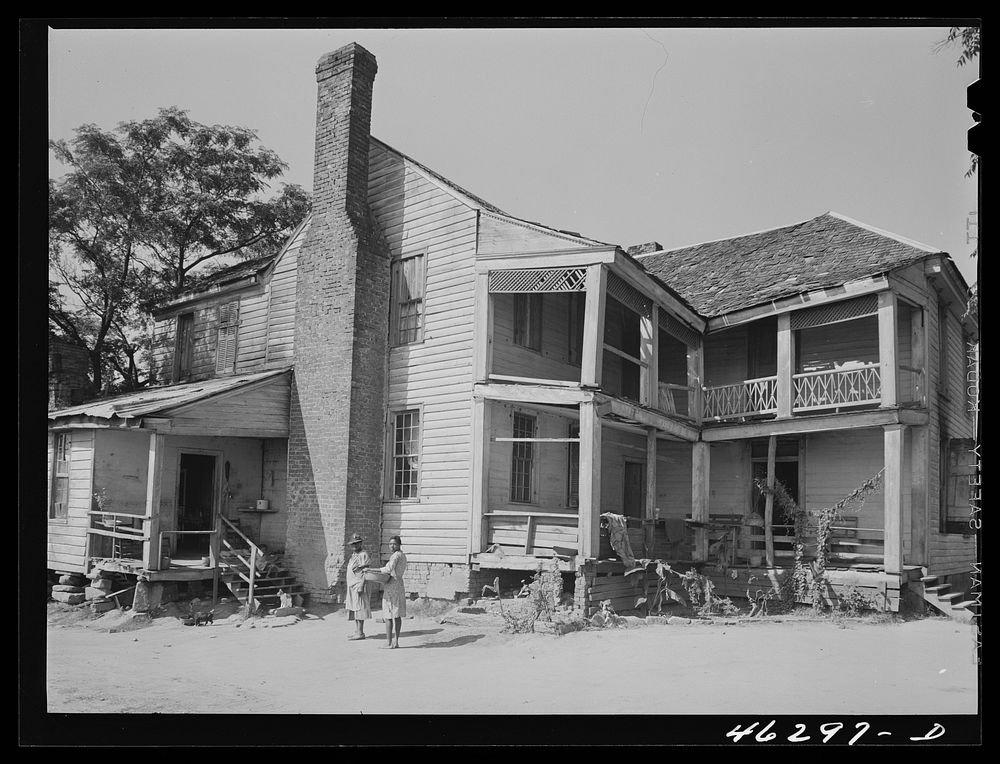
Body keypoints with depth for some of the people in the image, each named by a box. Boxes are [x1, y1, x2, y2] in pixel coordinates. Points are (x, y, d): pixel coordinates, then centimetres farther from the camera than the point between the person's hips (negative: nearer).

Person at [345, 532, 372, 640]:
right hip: (352, 587, 10)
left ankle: (360, 633, -6)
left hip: (359, 586, -10)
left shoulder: (363, 555, -12)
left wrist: (360, 587, -22)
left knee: (359, 609, -8)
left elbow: (365, 573, -17)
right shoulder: (354, 555, 18)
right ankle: (357, 631, 15)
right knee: (354, 610, 11)